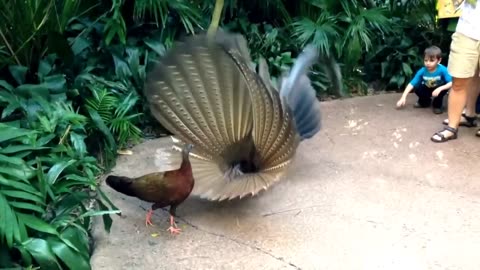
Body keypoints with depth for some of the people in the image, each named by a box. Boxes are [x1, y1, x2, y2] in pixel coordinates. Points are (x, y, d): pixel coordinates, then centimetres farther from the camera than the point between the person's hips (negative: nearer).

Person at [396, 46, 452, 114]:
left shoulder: (442, 70, -31)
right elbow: (411, 84, -24)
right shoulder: (422, 71, -25)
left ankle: (437, 104, -4)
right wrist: (403, 97, -32)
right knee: (417, 88, -25)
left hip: (438, 89, -2)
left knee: (443, 87, -34)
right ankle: (425, 101, 9)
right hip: (428, 89, 2)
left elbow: (452, 83, -35)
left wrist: (440, 89, -50)